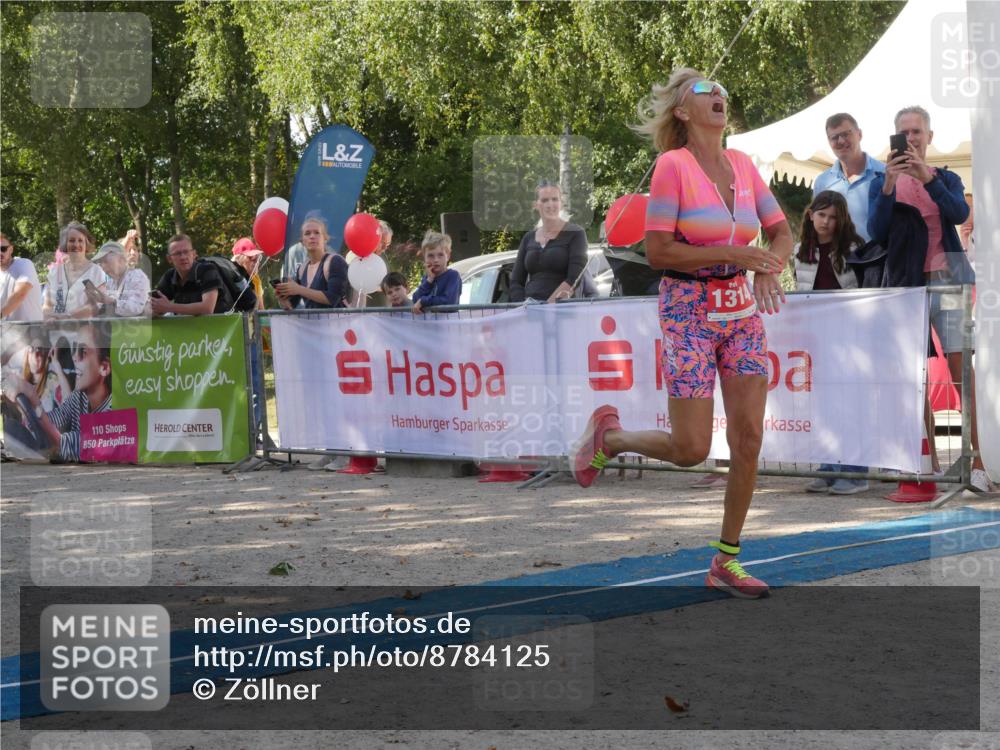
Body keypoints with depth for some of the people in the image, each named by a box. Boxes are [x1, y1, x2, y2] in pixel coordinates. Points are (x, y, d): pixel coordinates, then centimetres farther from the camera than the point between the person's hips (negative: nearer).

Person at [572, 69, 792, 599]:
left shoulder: (742, 164, 7)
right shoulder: (672, 165, -10)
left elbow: (781, 232, 13)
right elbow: (658, 252, -15)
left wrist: (769, 269, -8)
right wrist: (734, 255, -19)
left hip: (742, 311, 6)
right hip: (689, 311, -6)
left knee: (749, 436, -1)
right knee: (691, 450, -6)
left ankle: (725, 563, 10)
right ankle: (607, 437, 23)